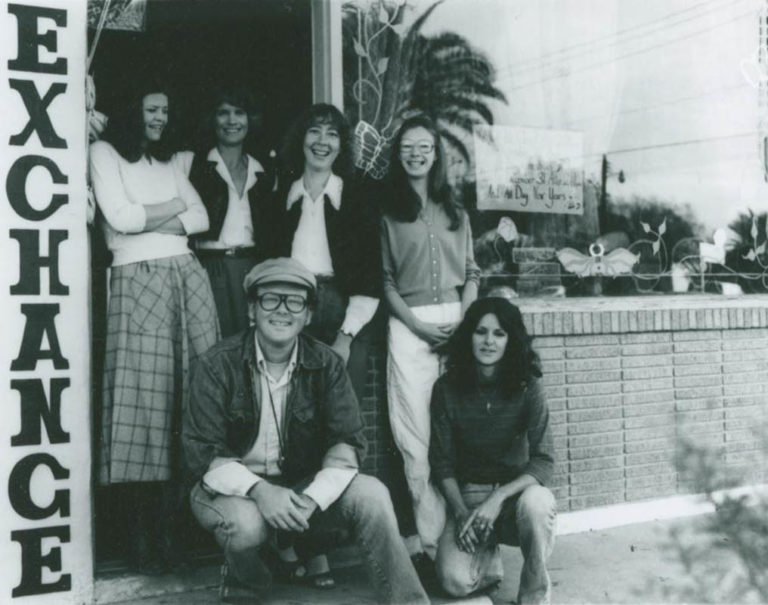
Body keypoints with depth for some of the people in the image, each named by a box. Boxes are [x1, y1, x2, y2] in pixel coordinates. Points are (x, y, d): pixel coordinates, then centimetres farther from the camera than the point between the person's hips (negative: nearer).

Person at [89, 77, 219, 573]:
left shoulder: (168, 161, 24)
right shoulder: (105, 153, 7)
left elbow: (202, 218, 13)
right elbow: (120, 217, -6)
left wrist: (153, 222, -2)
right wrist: (175, 206, 5)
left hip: (188, 277, 5)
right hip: (139, 279, -5)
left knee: (191, 397, -3)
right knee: (145, 397, -10)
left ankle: (175, 526, 4)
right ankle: (143, 539, -4)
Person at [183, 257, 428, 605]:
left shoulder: (326, 365, -3)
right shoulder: (219, 365, -10)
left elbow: (347, 443, -9)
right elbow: (203, 453, -14)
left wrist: (312, 498, -27)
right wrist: (259, 490, -31)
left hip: (303, 486, 2)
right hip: (236, 488, -2)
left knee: (370, 494, -23)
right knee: (246, 520, -35)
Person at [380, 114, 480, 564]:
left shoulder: (455, 213, 15)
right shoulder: (388, 213, 7)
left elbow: (472, 273, 12)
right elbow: (386, 280, 3)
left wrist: (463, 320, -5)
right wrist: (417, 324, -9)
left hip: (457, 320, 2)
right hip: (409, 324, -2)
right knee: (416, 434, -4)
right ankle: (433, 536, -1)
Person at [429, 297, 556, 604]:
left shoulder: (526, 387, -9)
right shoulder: (447, 388, -6)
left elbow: (543, 461, -13)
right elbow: (442, 463, -2)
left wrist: (499, 498, -27)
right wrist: (461, 512, -17)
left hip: (516, 490, -1)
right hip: (468, 494, 1)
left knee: (535, 502, -38)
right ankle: (488, 557, 14)